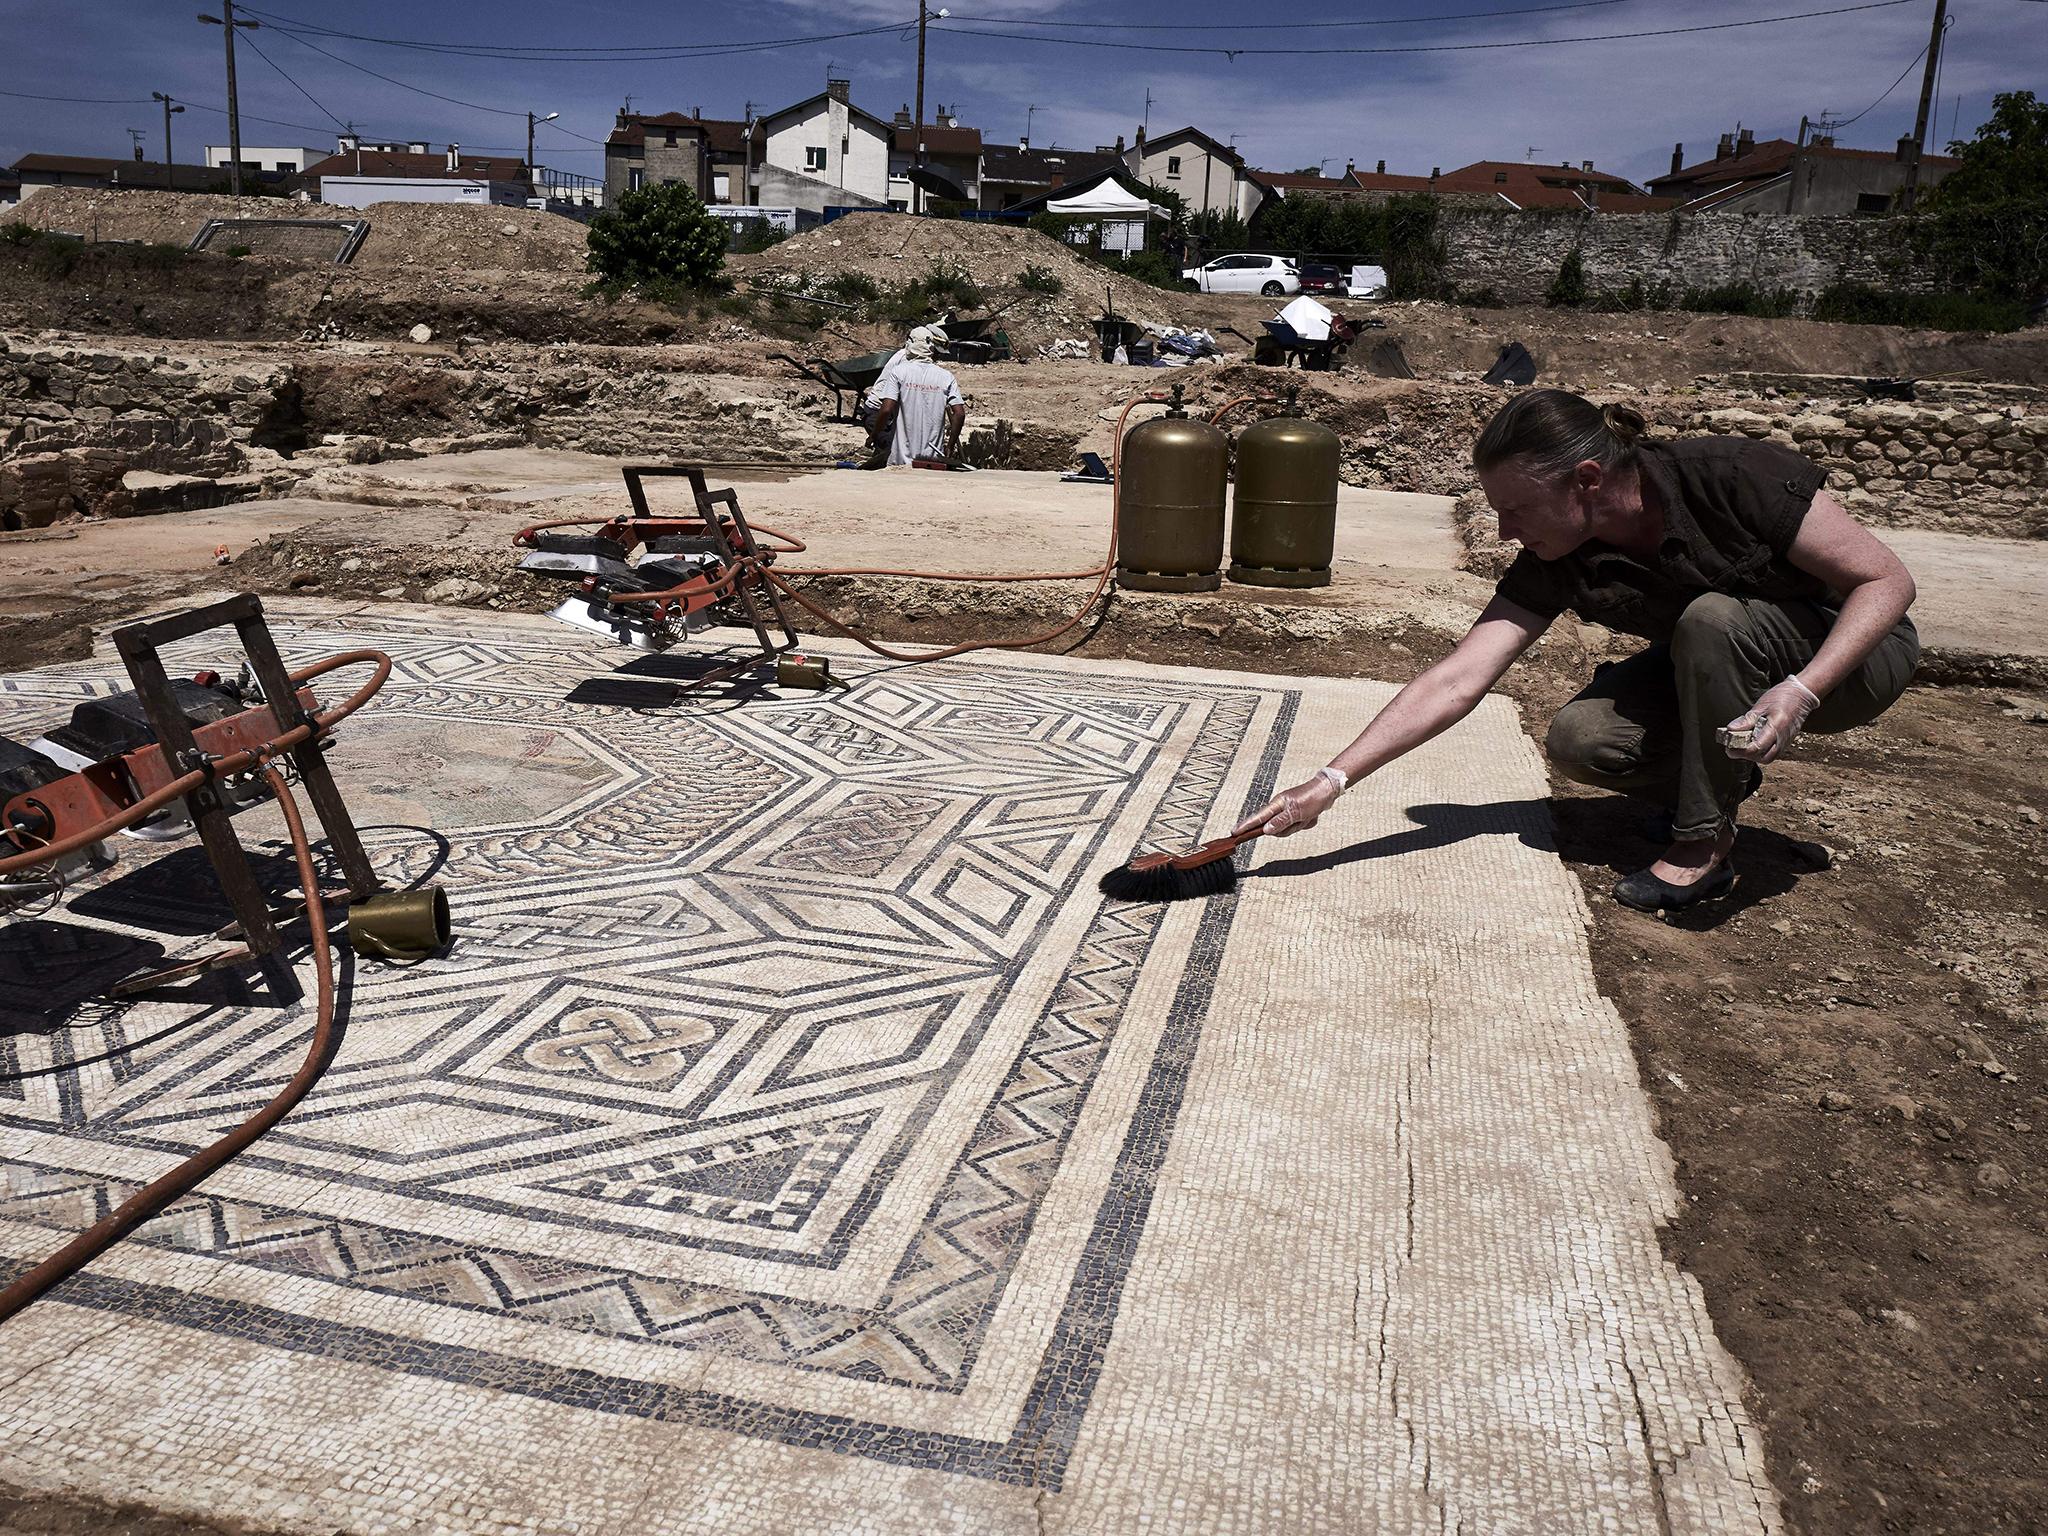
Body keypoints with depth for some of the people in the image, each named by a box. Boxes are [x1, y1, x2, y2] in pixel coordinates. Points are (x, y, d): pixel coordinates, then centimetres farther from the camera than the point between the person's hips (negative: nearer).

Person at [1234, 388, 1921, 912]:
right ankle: (1726, 776, 8)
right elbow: (1455, 682, -23)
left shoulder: (1734, 479, -30)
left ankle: (1705, 841, -18)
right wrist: (1331, 782, -32)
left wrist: (1799, 690, -39)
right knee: (1577, 739, -20)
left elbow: (1888, 581, -24)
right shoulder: (1557, 563, -17)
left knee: (1713, 617, -34)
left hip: (1848, 653, -4)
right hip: (1715, 671, 4)